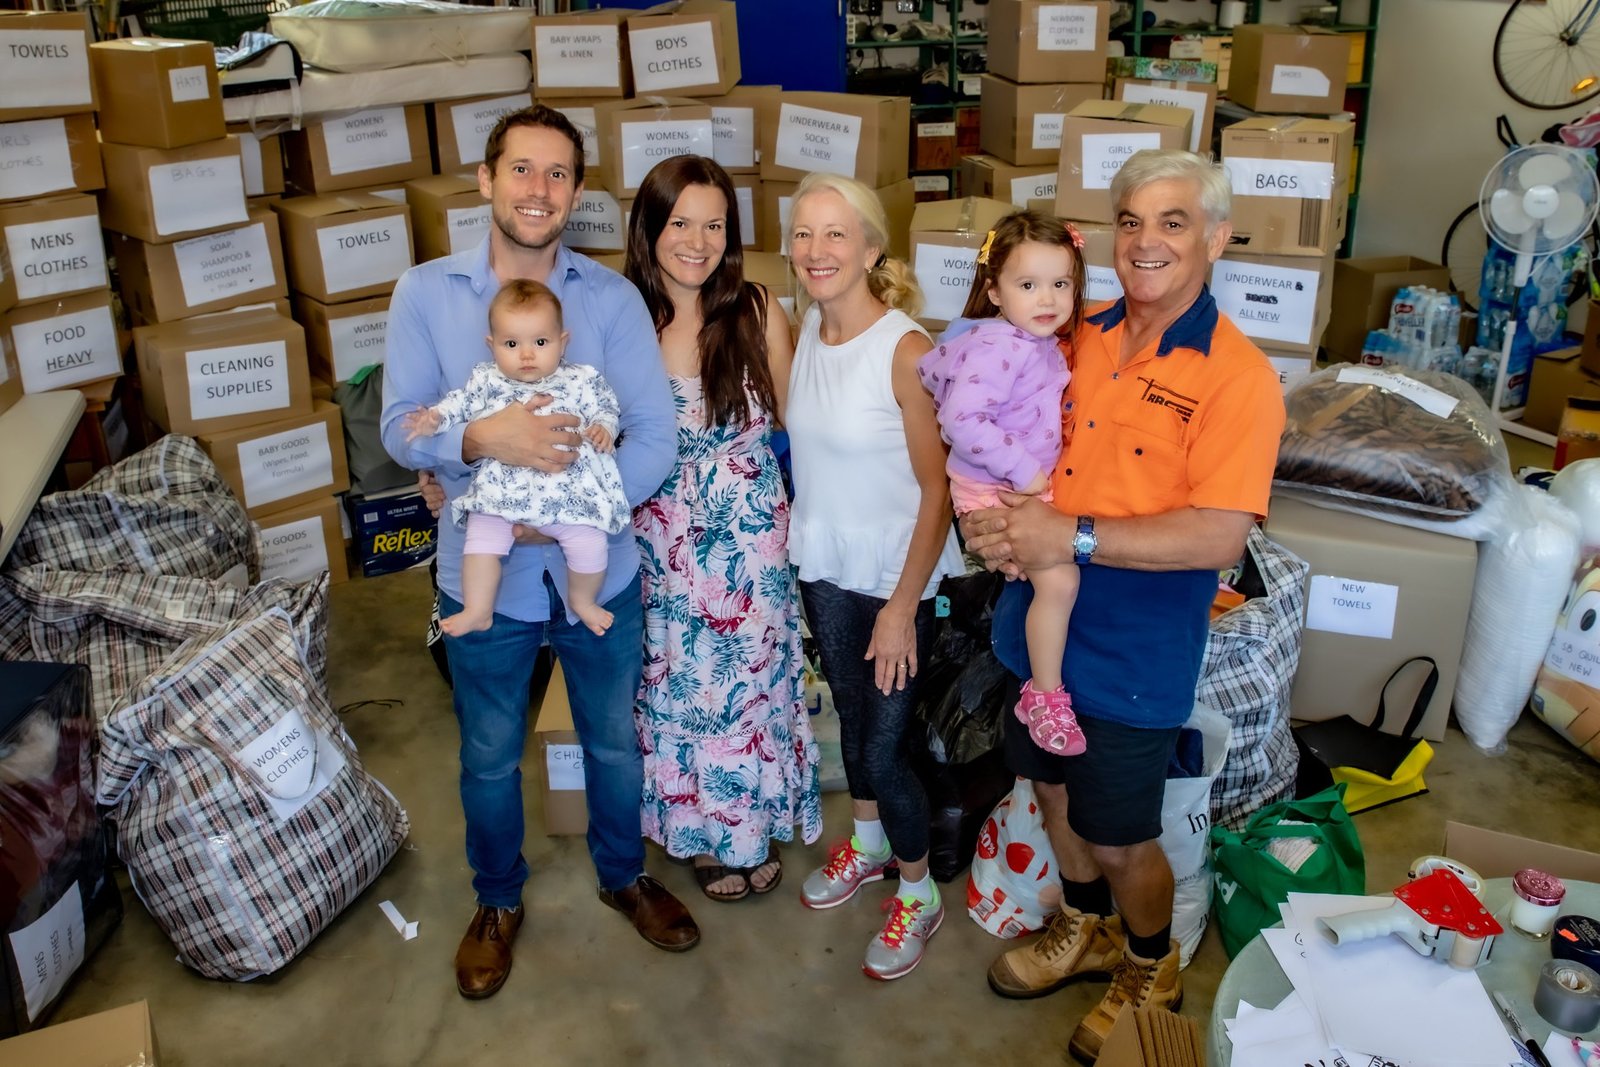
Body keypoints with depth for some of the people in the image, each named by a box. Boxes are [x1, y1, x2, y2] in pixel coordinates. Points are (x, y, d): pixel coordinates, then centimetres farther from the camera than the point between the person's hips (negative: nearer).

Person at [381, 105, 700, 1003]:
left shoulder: (613, 298, -9)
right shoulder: (426, 293, -7)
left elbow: (655, 439, -14)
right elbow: (400, 427, -12)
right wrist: (484, 438, -32)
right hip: (484, 578, 0)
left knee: (616, 742, 20)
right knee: (490, 758, 19)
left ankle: (625, 875, 47)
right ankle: (499, 903, 44)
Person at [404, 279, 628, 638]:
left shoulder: (580, 380, 3)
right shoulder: (487, 380, 8)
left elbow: (603, 409, 6)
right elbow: (460, 403, 13)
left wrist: (603, 429, -15)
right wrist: (434, 418, -4)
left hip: (567, 494, -1)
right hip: (500, 493, 2)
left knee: (590, 544, -12)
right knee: (481, 539, -14)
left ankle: (582, 601, 17)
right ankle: (477, 611, 3)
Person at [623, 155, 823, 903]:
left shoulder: (758, 313, -9)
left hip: (750, 538, -1)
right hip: (663, 539, 1)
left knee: (750, 679, 12)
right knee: (679, 685, 14)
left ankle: (756, 825, 36)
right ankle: (705, 829, 37)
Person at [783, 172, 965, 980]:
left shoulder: (906, 349, -22)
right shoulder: (805, 330, -2)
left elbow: (938, 489, -19)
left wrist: (901, 607, -18)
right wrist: (797, 533, 6)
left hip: (893, 578, -6)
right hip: (823, 565, 6)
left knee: (884, 744, 2)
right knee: (850, 713, 23)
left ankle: (918, 894, 27)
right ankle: (868, 843, 47)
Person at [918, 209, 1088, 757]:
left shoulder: (1039, 344, 5)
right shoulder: (997, 347, -25)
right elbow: (961, 420, -31)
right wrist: (1023, 470, -26)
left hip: (1032, 482, 10)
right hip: (994, 491, -10)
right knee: (1059, 578, -17)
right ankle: (1044, 698, -1)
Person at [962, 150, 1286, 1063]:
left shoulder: (1237, 374, -17)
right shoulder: (1078, 341, 1)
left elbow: (1220, 537, -25)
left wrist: (1073, 537, -26)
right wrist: (991, 517, -10)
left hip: (1136, 651, -6)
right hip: (1044, 621, 6)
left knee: (1120, 841, 10)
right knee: (1056, 791, 23)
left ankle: (1152, 972, 40)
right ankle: (1086, 932, 50)